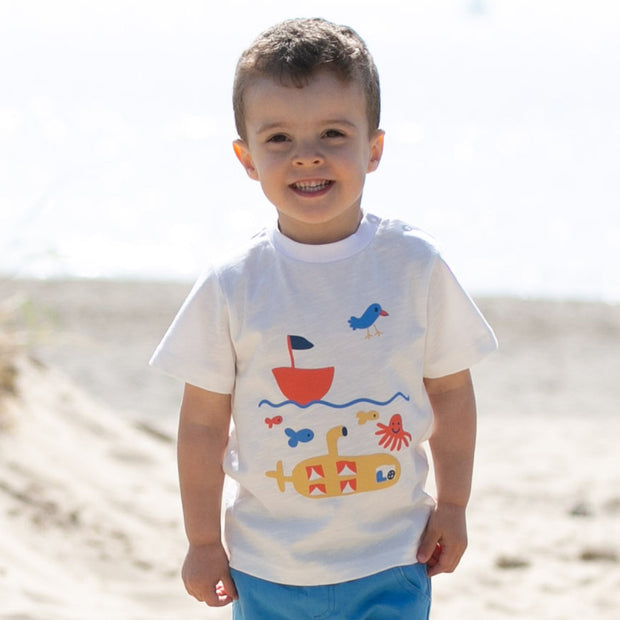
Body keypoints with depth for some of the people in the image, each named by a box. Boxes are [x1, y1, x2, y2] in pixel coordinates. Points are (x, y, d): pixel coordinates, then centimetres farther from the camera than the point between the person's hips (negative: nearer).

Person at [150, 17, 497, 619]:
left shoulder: (415, 266, -6)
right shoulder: (231, 287, -9)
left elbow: (451, 390, 5)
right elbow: (203, 423, -2)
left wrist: (451, 506, 7)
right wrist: (203, 540, 2)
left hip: (391, 567, 0)